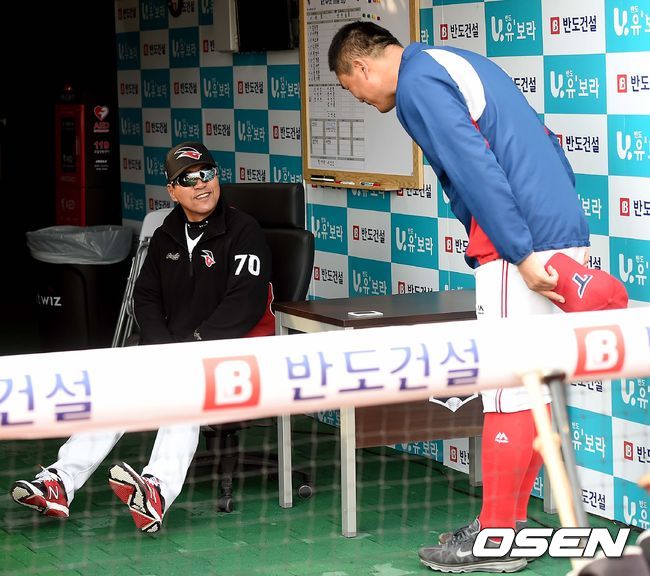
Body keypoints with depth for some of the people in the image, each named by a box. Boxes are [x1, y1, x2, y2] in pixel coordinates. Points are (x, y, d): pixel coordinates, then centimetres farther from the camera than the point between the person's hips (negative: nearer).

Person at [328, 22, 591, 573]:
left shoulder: (416, 82, -6)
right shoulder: (465, 64, 23)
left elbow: (477, 169, -18)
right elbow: (544, 142, 23)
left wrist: (523, 255, -20)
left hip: (523, 245, -10)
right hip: (564, 234, 10)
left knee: (509, 393, -4)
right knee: (535, 389, 13)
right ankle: (513, 518, 22)